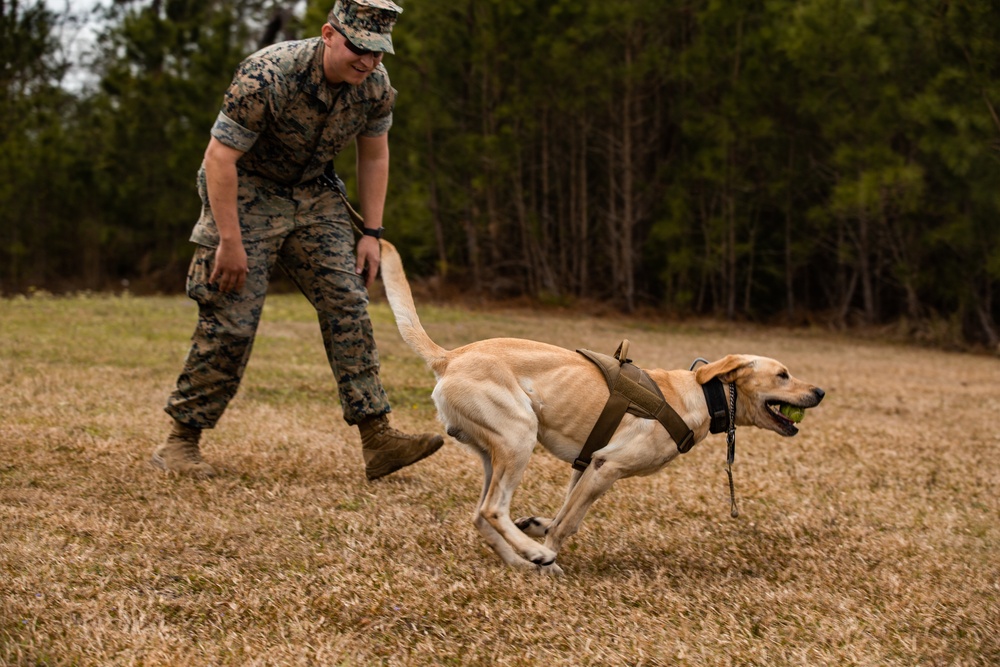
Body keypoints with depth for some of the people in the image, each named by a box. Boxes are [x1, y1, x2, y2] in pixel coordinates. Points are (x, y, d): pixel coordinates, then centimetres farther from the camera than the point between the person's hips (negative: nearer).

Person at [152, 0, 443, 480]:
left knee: (348, 306, -5)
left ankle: (377, 439, -5)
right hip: (246, 193, -6)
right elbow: (219, 157, -27)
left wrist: (371, 233, 2)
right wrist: (230, 242, -27)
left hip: (315, 195, 6)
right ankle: (179, 443, 2)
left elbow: (374, 155, 6)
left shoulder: (376, 86, -11)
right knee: (231, 321, -10)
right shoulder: (267, 77, -30)